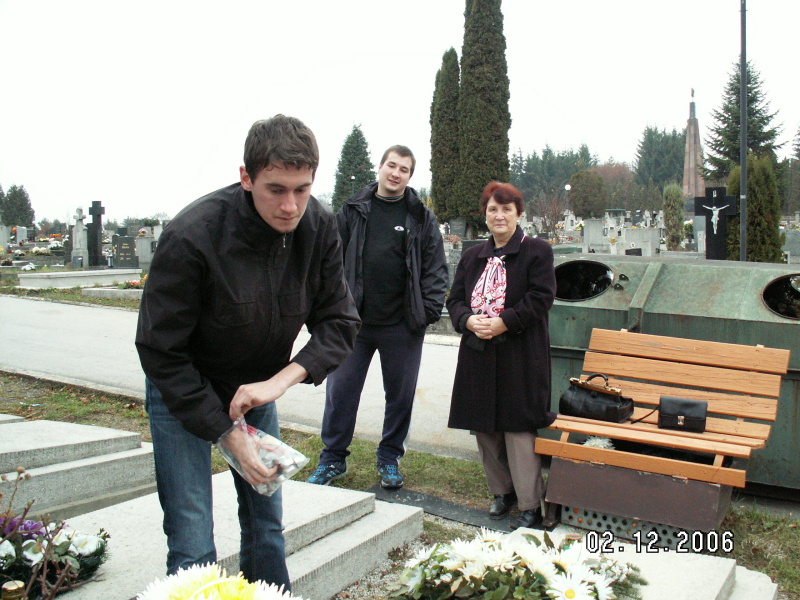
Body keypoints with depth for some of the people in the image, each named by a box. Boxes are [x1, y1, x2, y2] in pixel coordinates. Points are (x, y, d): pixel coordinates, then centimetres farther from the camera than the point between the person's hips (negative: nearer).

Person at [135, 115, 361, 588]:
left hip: (258, 388, 4)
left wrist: (281, 379, -27)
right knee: (193, 546, -7)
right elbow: (161, 352, -22)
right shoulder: (192, 237, -29)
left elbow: (340, 322, -10)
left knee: (267, 525, 11)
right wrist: (228, 433, -22)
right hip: (183, 391, -4)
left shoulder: (320, 228, -15)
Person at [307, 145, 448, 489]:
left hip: (402, 327, 0)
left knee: (401, 395, 10)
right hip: (354, 322, 1)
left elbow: (436, 268, 3)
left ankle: (389, 459, 28)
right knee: (340, 391, 6)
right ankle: (332, 459, 21)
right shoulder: (353, 211, 6)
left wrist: (430, 310, -6)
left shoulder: (422, 219, 4)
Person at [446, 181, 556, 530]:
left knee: (519, 430, -6)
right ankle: (502, 492, 27)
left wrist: (503, 323, -16)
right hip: (479, 356, 6)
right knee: (485, 428, 10)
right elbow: (455, 299, 13)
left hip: (520, 358, -5)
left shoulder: (537, 251, 0)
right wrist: (469, 320, -8)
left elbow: (541, 298, -9)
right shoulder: (472, 257, 16)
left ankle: (530, 506, 4)